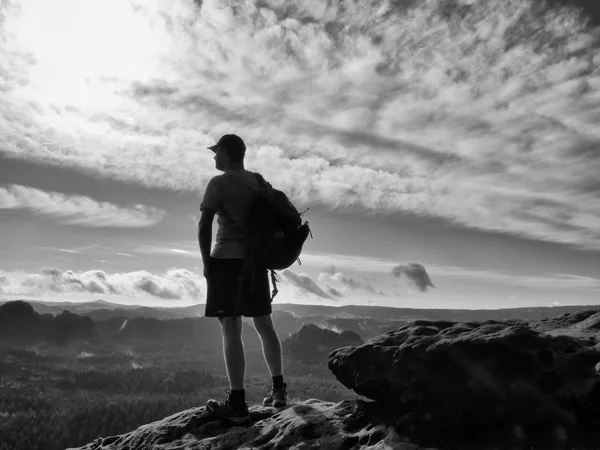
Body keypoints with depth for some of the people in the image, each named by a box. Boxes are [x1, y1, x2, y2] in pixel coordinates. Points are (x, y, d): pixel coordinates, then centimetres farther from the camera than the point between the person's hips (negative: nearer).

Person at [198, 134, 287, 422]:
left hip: (227, 259, -6)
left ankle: (237, 403, -2)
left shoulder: (219, 183, -6)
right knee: (264, 325, 14)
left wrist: (206, 261, -3)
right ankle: (278, 390, 23)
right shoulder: (259, 182, 12)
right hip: (256, 261, 7)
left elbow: (204, 226, -12)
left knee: (231, 329, -5)